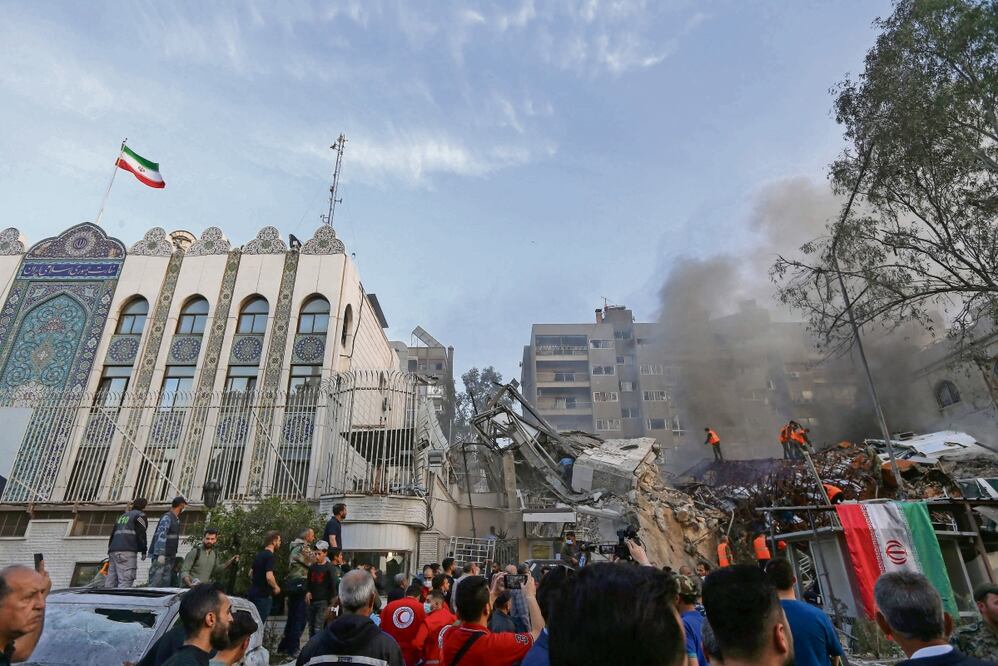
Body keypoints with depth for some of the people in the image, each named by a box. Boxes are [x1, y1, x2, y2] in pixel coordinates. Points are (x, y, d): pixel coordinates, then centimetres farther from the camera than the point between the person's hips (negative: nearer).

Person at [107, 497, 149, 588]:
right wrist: (143, 550, 0)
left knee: (111, 582, 5)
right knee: (126, 581, -14)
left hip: (113, 550, 8)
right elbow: (141, 534, -5)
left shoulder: (122, 516, 28)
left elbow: (112, 534, 25)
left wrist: (110, 552, 25)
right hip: (127, 551, -8)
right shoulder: (140, 515, 5)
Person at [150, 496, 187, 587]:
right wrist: (161, 554, -26)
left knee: (166, 584, 6)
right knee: (155, 583, -10)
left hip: (169, 557, 9)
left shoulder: (176, 520, 15)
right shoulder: (167, 517, -12)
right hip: (161, 556, -9)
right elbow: (161, 536, -20)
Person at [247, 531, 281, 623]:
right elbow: (269, 577, -27)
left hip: (253, 593, 9)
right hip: (263, 595, -9)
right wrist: (276, 587, -10)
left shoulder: (259, 555, 10)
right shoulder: (270, 556, -18)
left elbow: (251, 573, 20)